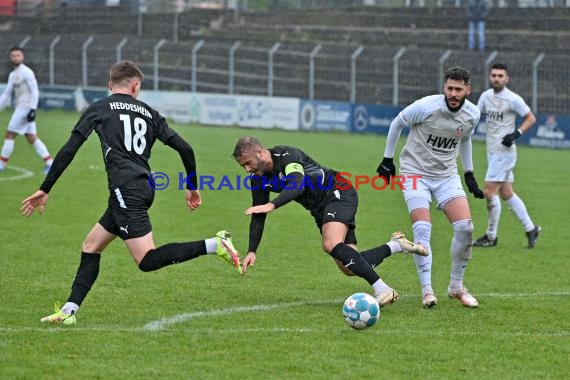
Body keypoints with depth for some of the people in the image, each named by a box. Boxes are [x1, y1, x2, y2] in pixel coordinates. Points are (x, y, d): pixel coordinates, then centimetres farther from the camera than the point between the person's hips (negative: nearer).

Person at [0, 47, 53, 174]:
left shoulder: (26, 72, -9)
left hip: (26, 108, -8)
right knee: (32, 138, 6)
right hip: (20, 108, 8)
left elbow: (35, 92, -14)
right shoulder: (12, 75, 18)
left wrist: (33, 109, -22)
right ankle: (49, 162, 5)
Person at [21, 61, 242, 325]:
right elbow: (185, 149, 12)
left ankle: (214, 245, -23)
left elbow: (68, 151, -1)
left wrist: (44, 190, 2)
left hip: (125, 191, -7)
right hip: (145, 188, 7)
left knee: (147, 260, -13)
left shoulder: (98, 109, 6)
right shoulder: (148, 113, 18)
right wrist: (191, 188, 25)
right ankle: (69, 310, 11)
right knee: (90, 248, 16)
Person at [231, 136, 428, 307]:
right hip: (321, 209, 8)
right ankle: (395, 245, 18)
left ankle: (382, 290, -30)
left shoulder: (287, 156, -23)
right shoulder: (258, 178, 1)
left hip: (338, 194, -8)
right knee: (349, 268, -1)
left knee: (331, 245, -32)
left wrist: (272, 205, -55)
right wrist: (252, 251, -2)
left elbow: (296, 186, -41)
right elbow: (258, 216, 7)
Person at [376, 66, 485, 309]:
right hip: (415, 172, -4)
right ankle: (427, 291, -11)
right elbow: (397, 123, -1)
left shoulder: (472, 115, -5)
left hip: (447, 175, 4)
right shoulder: (426, 107, -19)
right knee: (422, 228, -20)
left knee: (465, 227, -11)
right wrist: (387, 159, 3)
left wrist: (469, 174, 19)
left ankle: (456, 286, 7)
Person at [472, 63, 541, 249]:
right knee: (506, 194, 12)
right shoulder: (486, 96, 8)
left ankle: (491, 236, 0)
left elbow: (531, 118, -6)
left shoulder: (513, 99, -12)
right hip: (492, 151, 8)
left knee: (489, 192, -11)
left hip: (504, 151, -8)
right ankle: (531, 228, 22)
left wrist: (516, 134, -19)